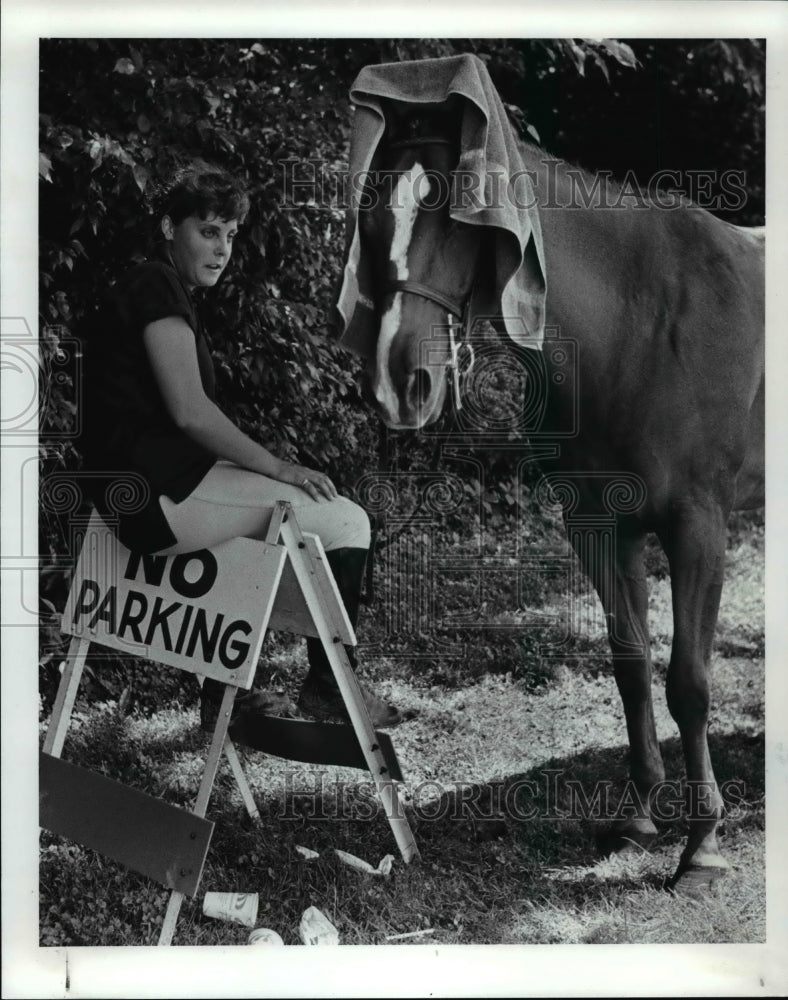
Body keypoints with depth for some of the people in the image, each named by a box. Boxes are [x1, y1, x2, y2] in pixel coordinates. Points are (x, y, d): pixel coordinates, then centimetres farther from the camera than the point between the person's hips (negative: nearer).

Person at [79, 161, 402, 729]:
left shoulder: (146, 289, 22)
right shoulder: (158, 288, -10)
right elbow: (190, 412, -20)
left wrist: (268, 469, 13)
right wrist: (279, 468, -12)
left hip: (144, 480, 11)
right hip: (155, 490, -11)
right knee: (347, 523, -9)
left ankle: (221, 693, 26)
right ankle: (329, 686, 7)